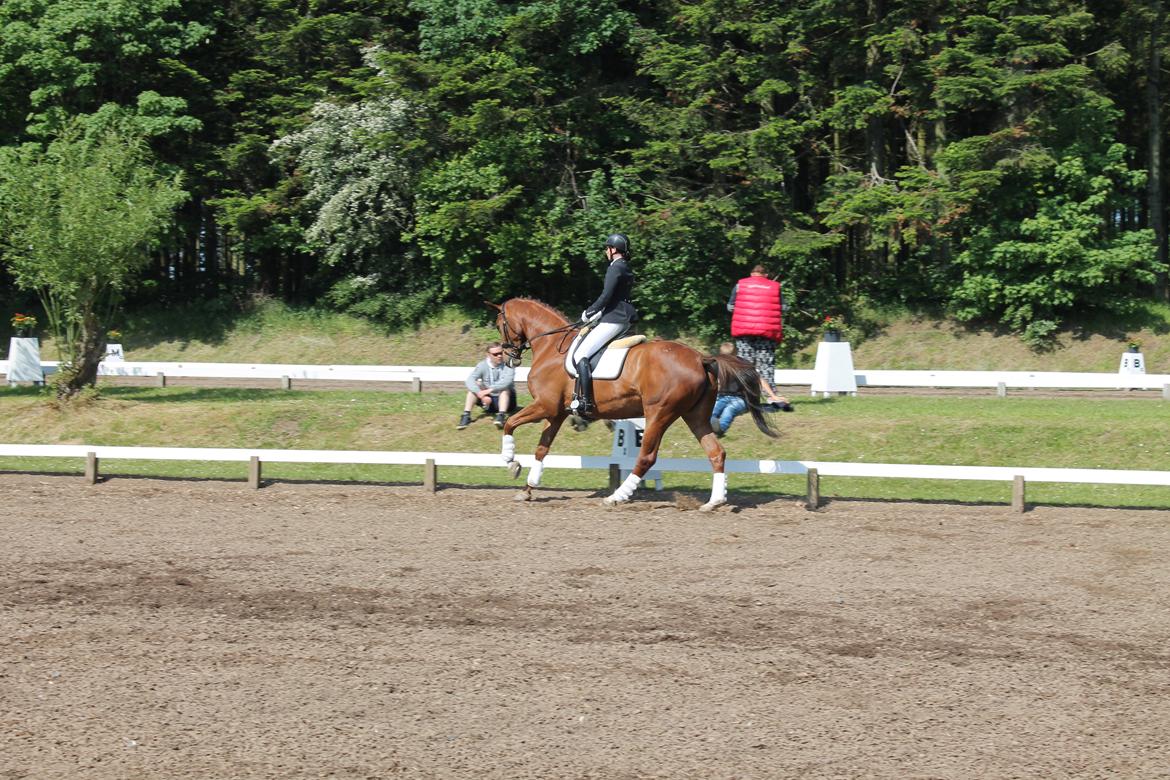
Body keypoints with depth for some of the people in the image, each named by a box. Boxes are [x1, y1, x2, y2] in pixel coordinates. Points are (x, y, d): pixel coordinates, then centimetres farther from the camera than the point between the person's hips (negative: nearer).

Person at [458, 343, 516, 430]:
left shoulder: (507, 364, -13)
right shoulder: (483, 365, -6)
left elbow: (508, 380, -33)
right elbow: (469, 380, -22)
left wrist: (490, 390, -43)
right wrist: (481, 394, -39)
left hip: (505, 399, -2)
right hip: (488, 400, 3)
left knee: (505, 388, -32)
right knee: (476, 384, -19)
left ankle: (501, 416, -49)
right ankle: (466, 415, -26)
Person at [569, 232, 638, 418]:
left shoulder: (615, 268, -13)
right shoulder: (625, 269, 18)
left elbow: (606, 296, -19)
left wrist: (589, 313, -7)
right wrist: (599, 313, 18)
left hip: (613, 320, -11)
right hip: (623, 319, 11)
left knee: (581, 355, -16)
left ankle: (585, 402, -24)